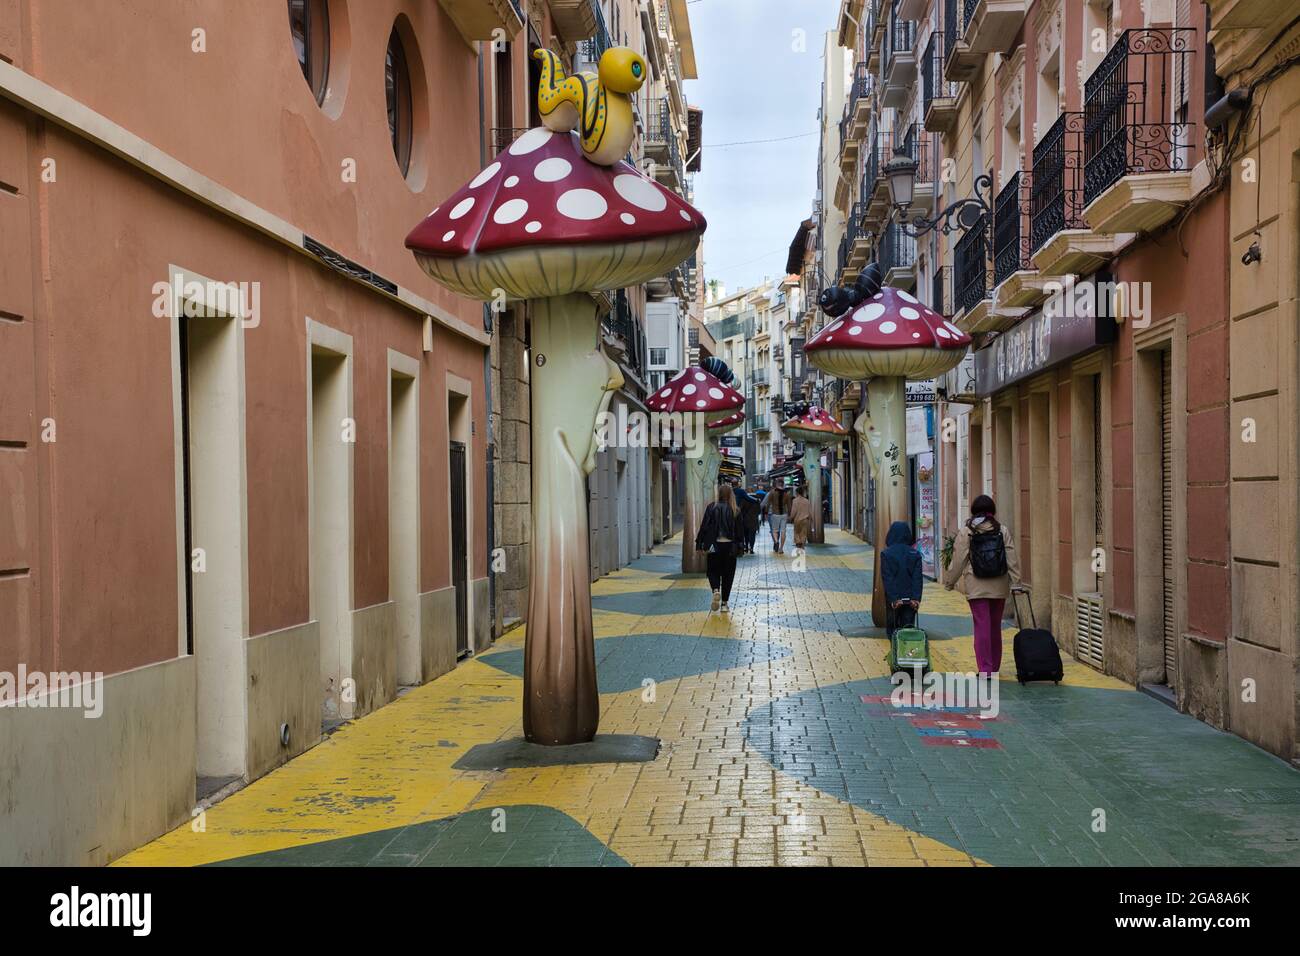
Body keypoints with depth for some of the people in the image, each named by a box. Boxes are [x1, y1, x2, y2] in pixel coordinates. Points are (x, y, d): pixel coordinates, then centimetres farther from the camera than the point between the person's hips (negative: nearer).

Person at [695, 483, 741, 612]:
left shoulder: (711, 508, -6)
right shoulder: (736, 511, -2)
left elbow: (704, 526, -6)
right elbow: (739, 530, 1)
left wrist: (699, 543, -1)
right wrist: (738, 546, 10)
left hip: (714, 546, -1)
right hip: (730, 546, 1)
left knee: (713, 571, 14)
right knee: (727, 574, 10)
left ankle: (716, 591, -14)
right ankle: (724, 603, 10)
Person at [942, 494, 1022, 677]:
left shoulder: (965, 531, -3)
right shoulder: (1002, 530, 3)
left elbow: (958, 561, -1)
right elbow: (1012, 559, 1)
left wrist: (949, 582, 9)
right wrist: (1016, 582, 5)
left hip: (976, 586, -3)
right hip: (999, 586, 3)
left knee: (982, 626, -3)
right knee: (995, 627, 14)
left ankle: (985, 669, -9)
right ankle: (994, 667, 24)